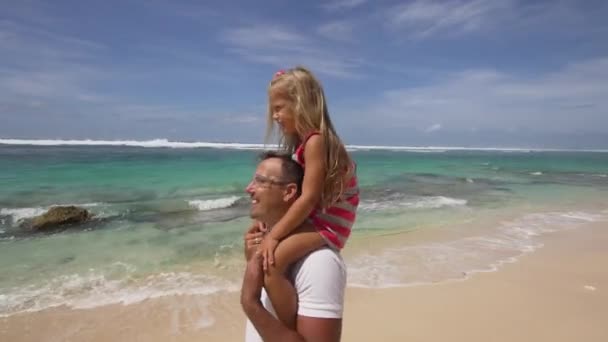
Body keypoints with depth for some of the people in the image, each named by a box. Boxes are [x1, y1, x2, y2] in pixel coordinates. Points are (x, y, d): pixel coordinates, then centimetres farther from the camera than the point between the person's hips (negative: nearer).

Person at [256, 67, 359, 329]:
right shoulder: (302, 141, 10)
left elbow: (308, 199, -24)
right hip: (313, 217, 11)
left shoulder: (316, 141, -20)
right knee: (257, 245, 21)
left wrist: (274, 235, -20)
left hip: (327, 222, -11)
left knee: (270, 263, -25)